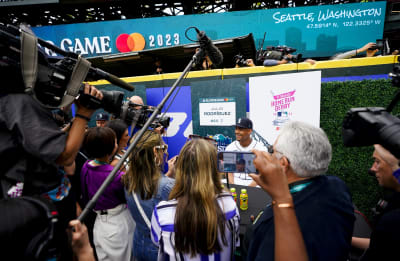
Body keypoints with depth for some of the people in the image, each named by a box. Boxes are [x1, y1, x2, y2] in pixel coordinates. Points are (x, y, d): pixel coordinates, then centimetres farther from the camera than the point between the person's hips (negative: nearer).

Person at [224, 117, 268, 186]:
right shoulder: (230, 148, 4)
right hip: (236, 183, 2)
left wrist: (249, 188, -18)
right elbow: (230, 173, 5)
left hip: (254, 186, -2)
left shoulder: (261, 149, -3)